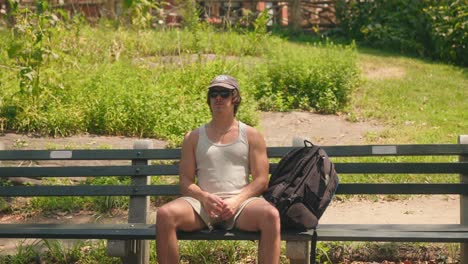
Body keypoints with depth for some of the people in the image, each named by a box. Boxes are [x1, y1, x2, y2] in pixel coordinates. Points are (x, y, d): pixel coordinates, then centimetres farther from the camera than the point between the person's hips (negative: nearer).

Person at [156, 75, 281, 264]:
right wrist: (204, 197, -11)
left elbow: (261, 180, 7)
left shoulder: (251, 136, 14)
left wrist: (236, 201, -11)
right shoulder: (194, 138, 18)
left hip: (241, 203, -1)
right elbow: (185, 180, 11)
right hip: (203, 204, 1)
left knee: (271, 215, -35)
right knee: (165, 214, -29)